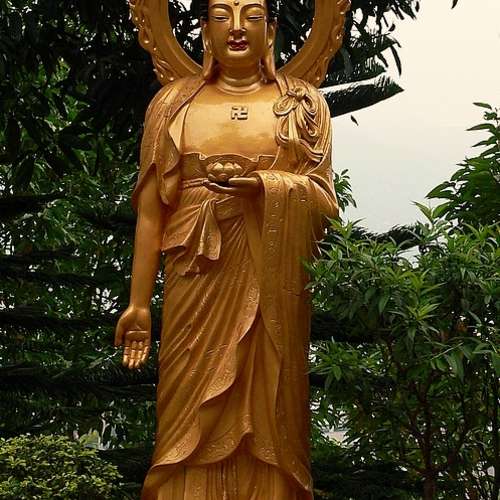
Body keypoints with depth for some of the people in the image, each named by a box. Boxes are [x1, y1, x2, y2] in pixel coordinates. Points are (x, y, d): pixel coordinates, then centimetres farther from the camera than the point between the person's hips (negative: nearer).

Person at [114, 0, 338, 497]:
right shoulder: (173, 103, 7)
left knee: (268, 409, 2)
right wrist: (138, 301, 0)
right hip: (198, 279, 0)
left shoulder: (303, 103, 6)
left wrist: (263, 184, -16)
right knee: (192, 416, 1)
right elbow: (151, 208, 4)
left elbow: (324, 203, 1)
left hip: (274, 283, 0)